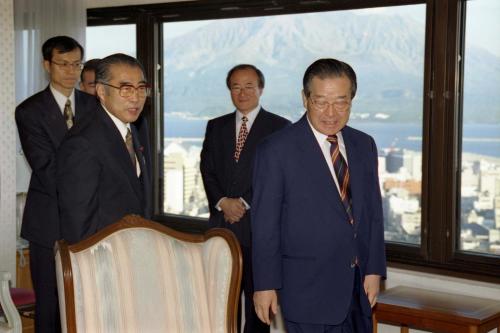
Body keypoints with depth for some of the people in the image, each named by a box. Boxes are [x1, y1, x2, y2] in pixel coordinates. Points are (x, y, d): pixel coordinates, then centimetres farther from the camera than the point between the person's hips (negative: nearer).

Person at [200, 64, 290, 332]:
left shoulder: (280, 127, 0)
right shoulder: (216, 126, 14)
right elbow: (207, 169, 9)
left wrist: (244, 203, -12)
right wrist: (223, 202, -7)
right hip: (222, 224, 4)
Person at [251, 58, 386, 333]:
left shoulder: (364, 145, 8)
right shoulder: (276, 150, -10)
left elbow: (373, 211, 11)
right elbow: (265, 224, -8)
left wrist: (374, 269, 6)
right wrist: (265, 285, -8)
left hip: (358, 286, 5)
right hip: (308, 291, -5)